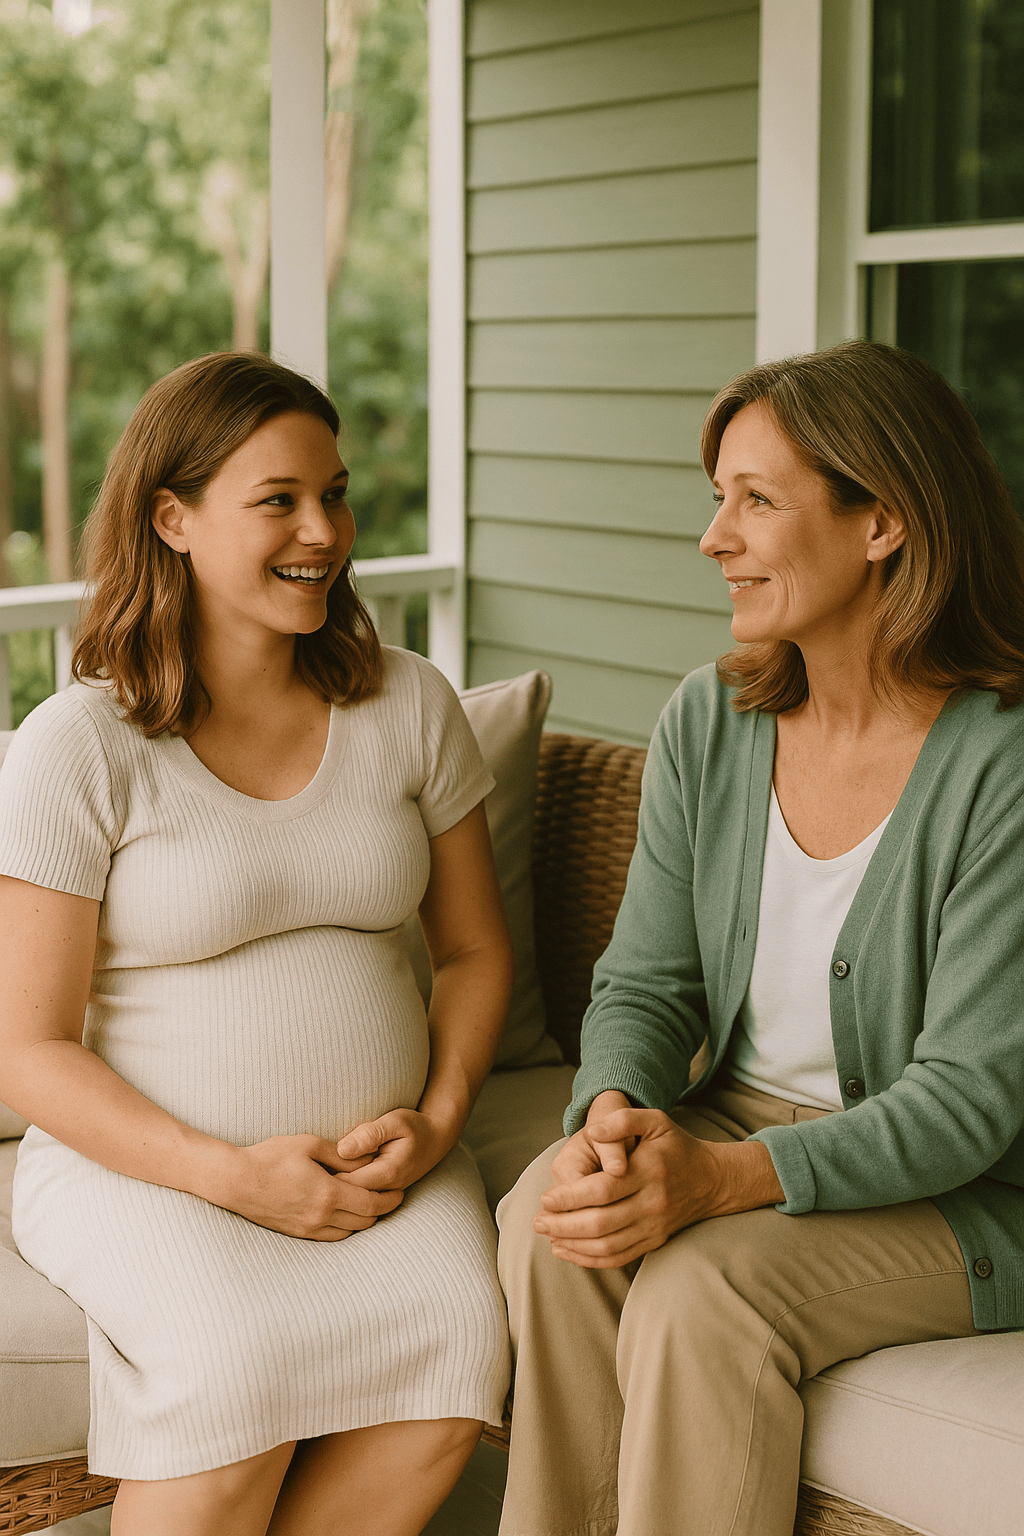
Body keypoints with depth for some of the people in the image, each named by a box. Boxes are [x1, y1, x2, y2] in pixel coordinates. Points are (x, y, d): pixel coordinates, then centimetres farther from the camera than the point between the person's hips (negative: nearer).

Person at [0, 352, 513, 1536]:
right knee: (236, 1370, -32)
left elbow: (474, 950, 14)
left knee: (461, 1346, -26)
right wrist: (231, 1174, -17)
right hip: (140, 1162, -3)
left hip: (373, 1160, 4)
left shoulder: (409, 705, 6)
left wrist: (437, 1117, -5)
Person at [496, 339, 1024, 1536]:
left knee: (702, 1286, -31)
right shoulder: (708, 724, 0)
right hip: (738, 1129, 5)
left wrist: (720, 1179, -33)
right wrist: (614, 1118, -22)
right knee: (548, 1221, -25)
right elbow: (644, 984, 2)